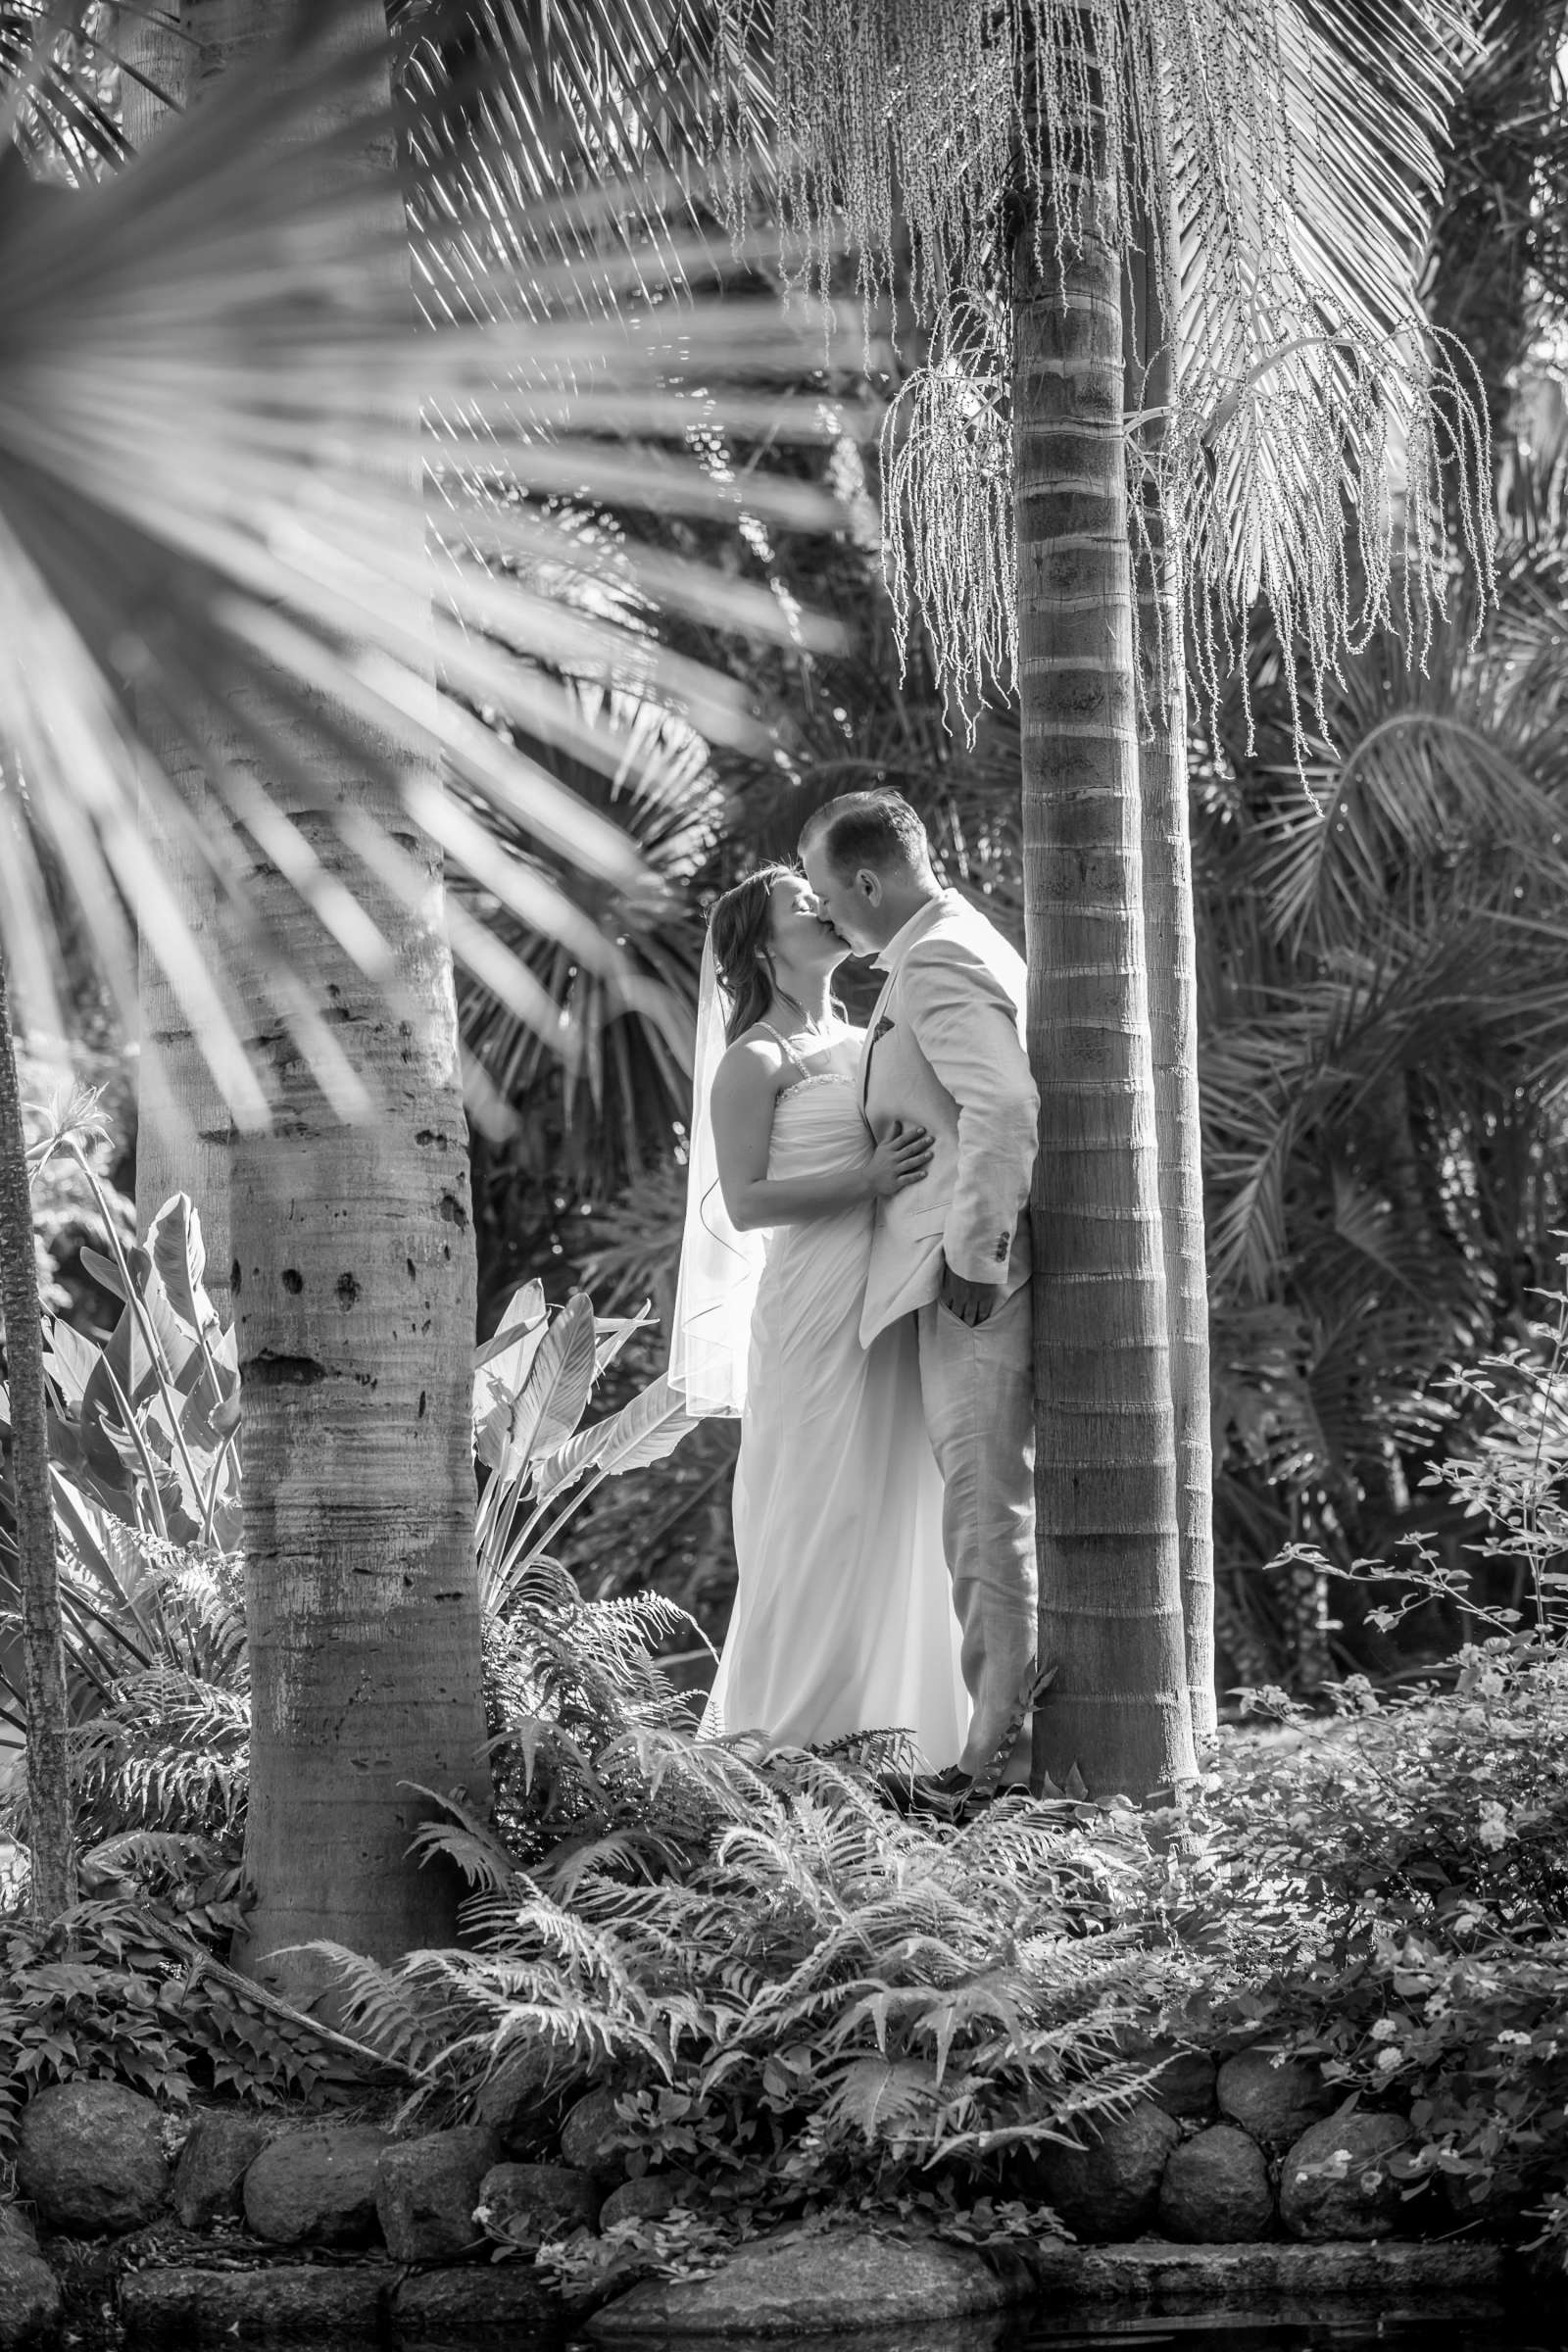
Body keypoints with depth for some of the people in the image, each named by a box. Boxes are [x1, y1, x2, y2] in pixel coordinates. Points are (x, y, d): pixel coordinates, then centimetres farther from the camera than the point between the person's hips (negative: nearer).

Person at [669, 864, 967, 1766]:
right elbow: (745, 1203, -10)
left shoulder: (862, 1042, 17)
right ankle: (791, 1720, 0)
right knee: (820, 1508, -6)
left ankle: (886, 1713, 10)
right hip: (816, 1297, -7)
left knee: (897, 1506, 6)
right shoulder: (756, 1060, -3)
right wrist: (868, 1180, -19)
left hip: (896, 1300, 7)